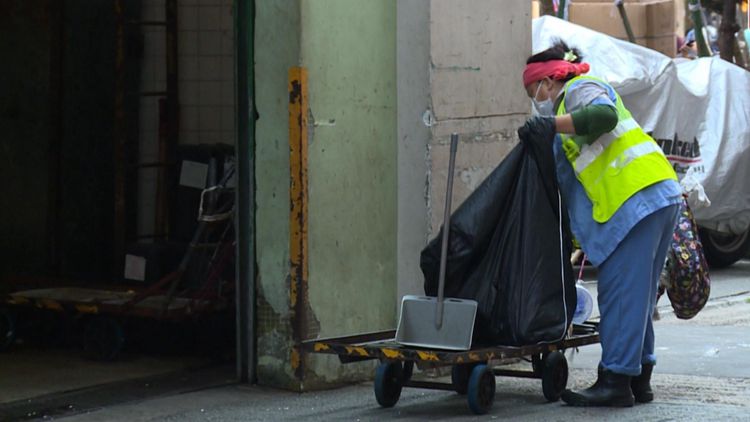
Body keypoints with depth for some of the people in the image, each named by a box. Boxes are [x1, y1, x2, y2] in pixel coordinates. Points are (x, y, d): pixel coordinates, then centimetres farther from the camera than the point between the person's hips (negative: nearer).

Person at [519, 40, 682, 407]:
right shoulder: (571, 100, 32)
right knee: (636, 295, 12)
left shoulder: (579, 89, 2)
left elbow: (604, 115, -22)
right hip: (660, 197, 11)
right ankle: (639, 380, 14)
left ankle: (616, 382, -11)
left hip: (636, 197, -11)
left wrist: (551, 123, -17)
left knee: (620, 293, -10)